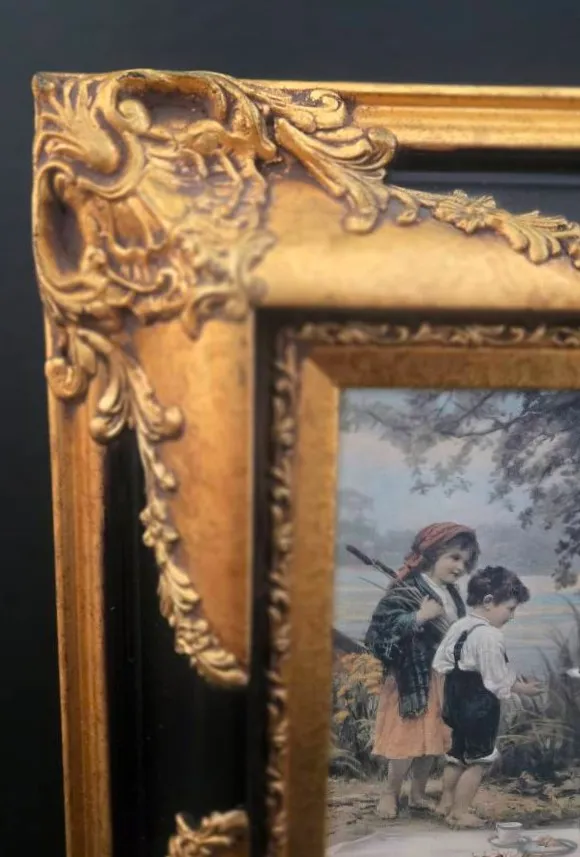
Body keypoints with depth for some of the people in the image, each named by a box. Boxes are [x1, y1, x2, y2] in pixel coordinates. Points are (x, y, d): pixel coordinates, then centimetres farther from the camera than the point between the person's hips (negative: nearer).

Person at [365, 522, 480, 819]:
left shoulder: (451, 594, 8)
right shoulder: (406, 589, -17)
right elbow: (380, 628, -27)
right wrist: (418, 617, -31)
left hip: (443, 680, 7)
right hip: (414, 680, -7)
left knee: (432, 741, 14)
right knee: (407, 739, 2)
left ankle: (418, 794, 31)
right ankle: (390, 793, 22)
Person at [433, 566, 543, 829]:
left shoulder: (458, 626, 4)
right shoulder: (490, 636, -23)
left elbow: (440, 663, 7)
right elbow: (499, 681, -19)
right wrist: (523, 688, -5)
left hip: (456, 700, 9)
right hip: (480, 706, -9)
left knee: (457, 754, 21)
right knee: (478, 760, 5)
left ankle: (447, 802, 33)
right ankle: (460, 812, 12)